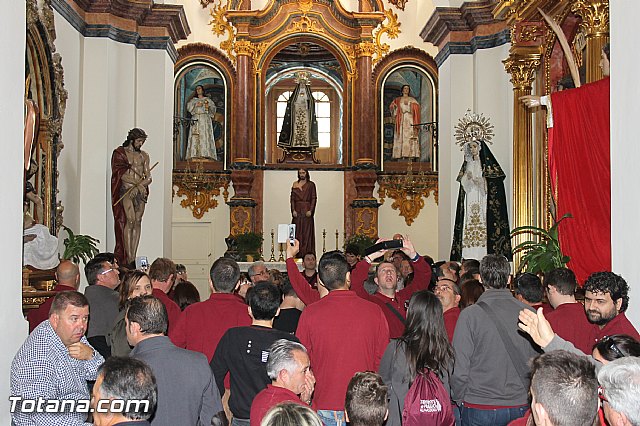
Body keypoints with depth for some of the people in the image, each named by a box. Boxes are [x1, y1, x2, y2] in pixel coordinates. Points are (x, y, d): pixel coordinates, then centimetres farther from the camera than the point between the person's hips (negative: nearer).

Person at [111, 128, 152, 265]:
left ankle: (133, 257, 2)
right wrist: (138, 184, -13)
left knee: (137, 223, 0)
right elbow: (121, 174, -7)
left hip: (140, 192, 4)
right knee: (129, 221, -15)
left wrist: (139, 185, -9)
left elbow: (148, 178, 10)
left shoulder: (144, 156, 16)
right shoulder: (119, 153, 4)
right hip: (125, 192, -4)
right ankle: (128, 259, -16)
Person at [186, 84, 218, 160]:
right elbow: (188, 107, 4)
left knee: (205, 135, -12)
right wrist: (196, 105, -10)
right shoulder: (193, 100, 19)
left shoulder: (207, 99, 16)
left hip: (205, 119, -1)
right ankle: (195, 153, -17)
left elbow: (213, 107, 7)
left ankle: (205, 153, -18)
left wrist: (208, 107, -13)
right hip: (196, 119, 1)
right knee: (195, 136, -10)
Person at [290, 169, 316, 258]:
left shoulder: (311, 185, 5)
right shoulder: (295, 184, 12)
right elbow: (292, 198, 7)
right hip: (297, 211, 3)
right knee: (297, 232, 0)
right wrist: (293, 210, -5)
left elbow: (314, 198, -1)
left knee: (307, 232, -4)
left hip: (307, 210, -2)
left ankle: (306, 253, -5)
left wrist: (310, 210, -12)